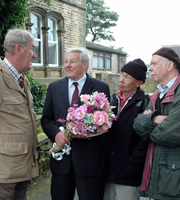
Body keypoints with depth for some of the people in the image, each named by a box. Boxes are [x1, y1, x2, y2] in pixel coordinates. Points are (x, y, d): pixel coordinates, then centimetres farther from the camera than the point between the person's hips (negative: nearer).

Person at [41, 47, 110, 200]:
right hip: (61, 158, 3)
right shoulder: (54, 87, 9)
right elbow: (46, 119, 9)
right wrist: (55, 133, -11)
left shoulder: (101, 87, -1)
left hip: (90, 157, -3)